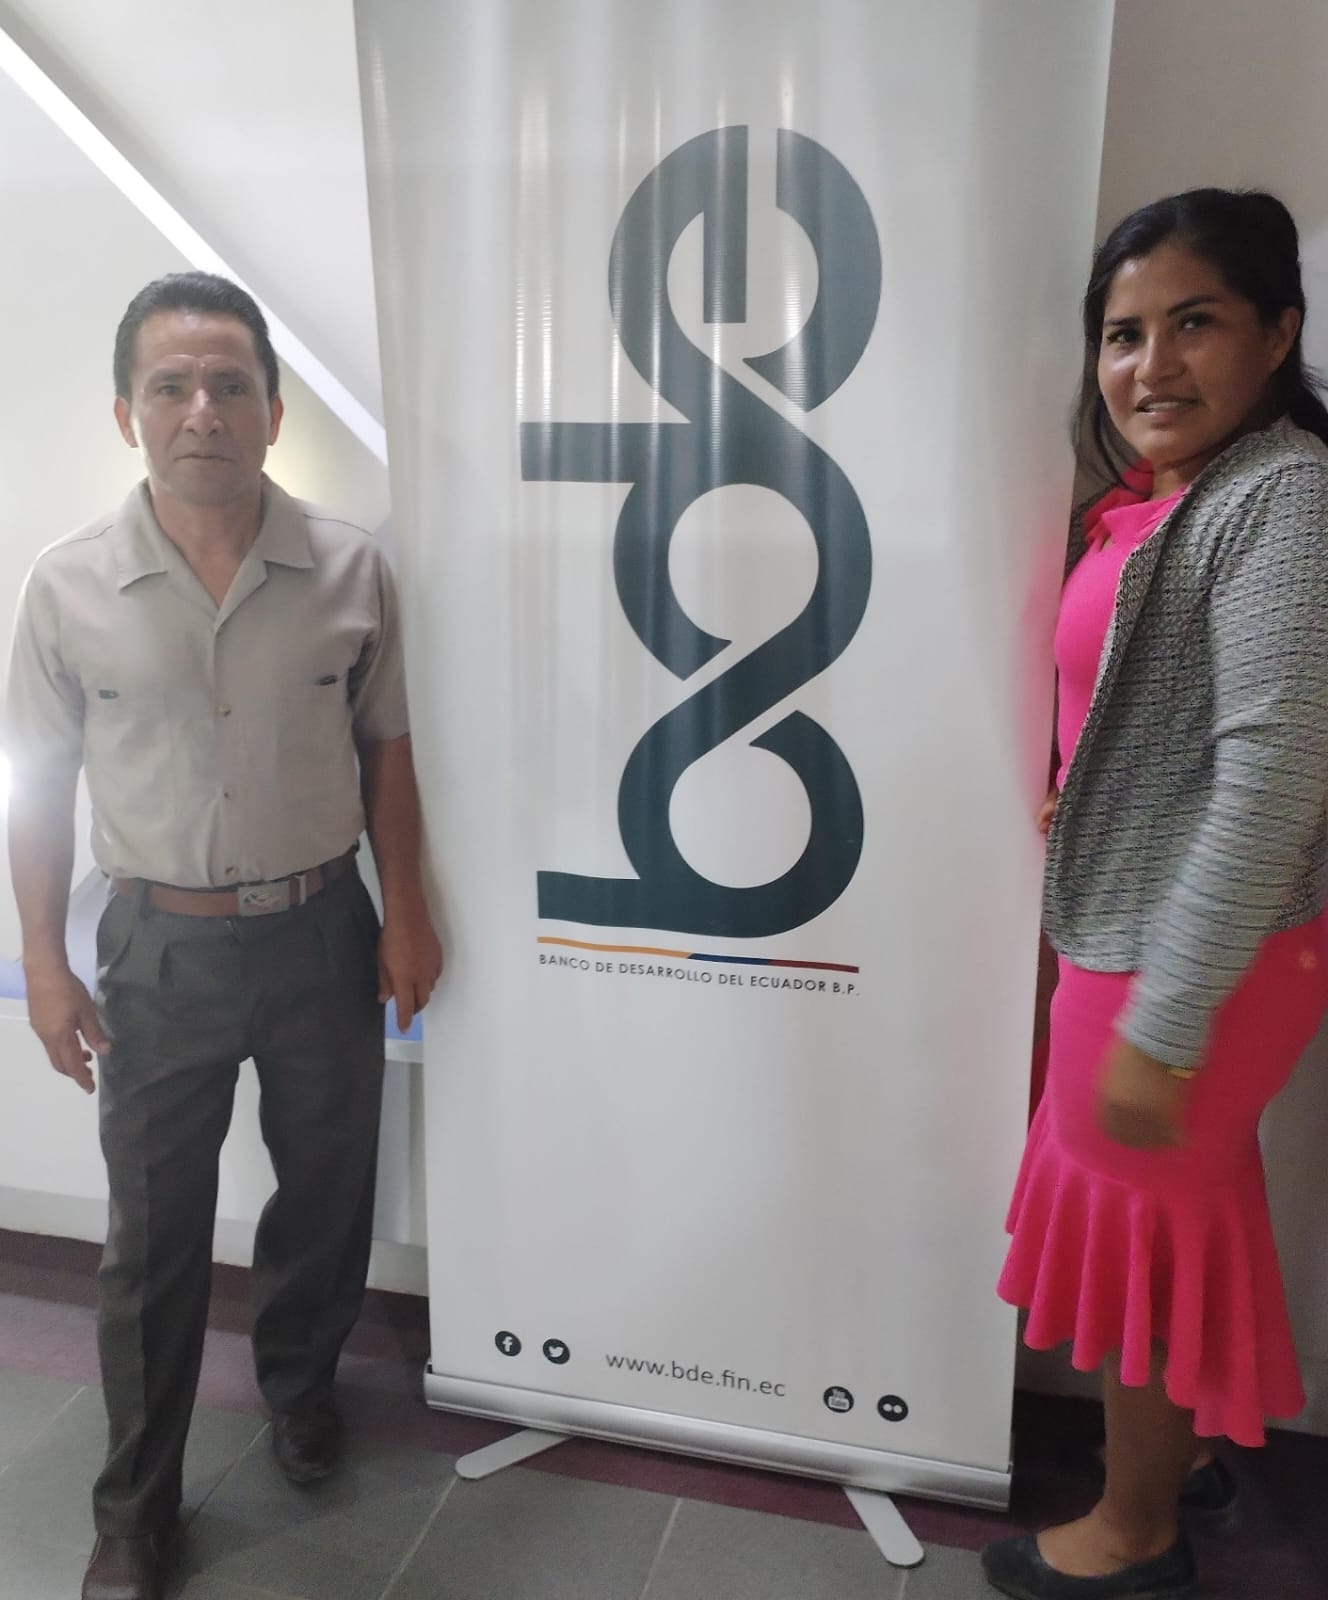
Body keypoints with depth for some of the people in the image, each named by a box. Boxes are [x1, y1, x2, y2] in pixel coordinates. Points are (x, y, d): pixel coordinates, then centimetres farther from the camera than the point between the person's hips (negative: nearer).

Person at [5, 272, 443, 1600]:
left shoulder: (349, 569, -7)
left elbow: (384, 750, 2)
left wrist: (404, 914, 1)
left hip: (322, 932, 1)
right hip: (162, 948, -1)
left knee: (326, 1190, 18)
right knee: (154, 1237, 11)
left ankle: (299, 1382, 48)